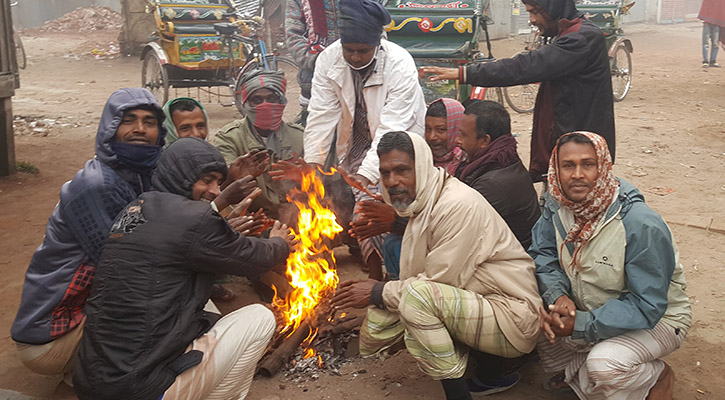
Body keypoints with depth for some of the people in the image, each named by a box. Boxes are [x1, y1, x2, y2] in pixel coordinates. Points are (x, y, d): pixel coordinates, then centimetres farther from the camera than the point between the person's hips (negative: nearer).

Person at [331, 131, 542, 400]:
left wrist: (380, 293, -13)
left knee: (417, 295, -30)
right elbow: (414, 279, 9)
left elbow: (440, 280, -22)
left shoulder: (459, 205, -20)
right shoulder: (421, 203, 10)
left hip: (514, 319, -9)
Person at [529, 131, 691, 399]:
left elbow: (647, 307, -28)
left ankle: (657, 377, 0)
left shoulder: (641, 225, -30)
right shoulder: (557, 205, -11)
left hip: (656, 319, -6)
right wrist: (557, 295, -25)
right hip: (587, 308, 6)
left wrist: (581, 324, -34)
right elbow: (542, 254, -3)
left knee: (604, 365, -32)